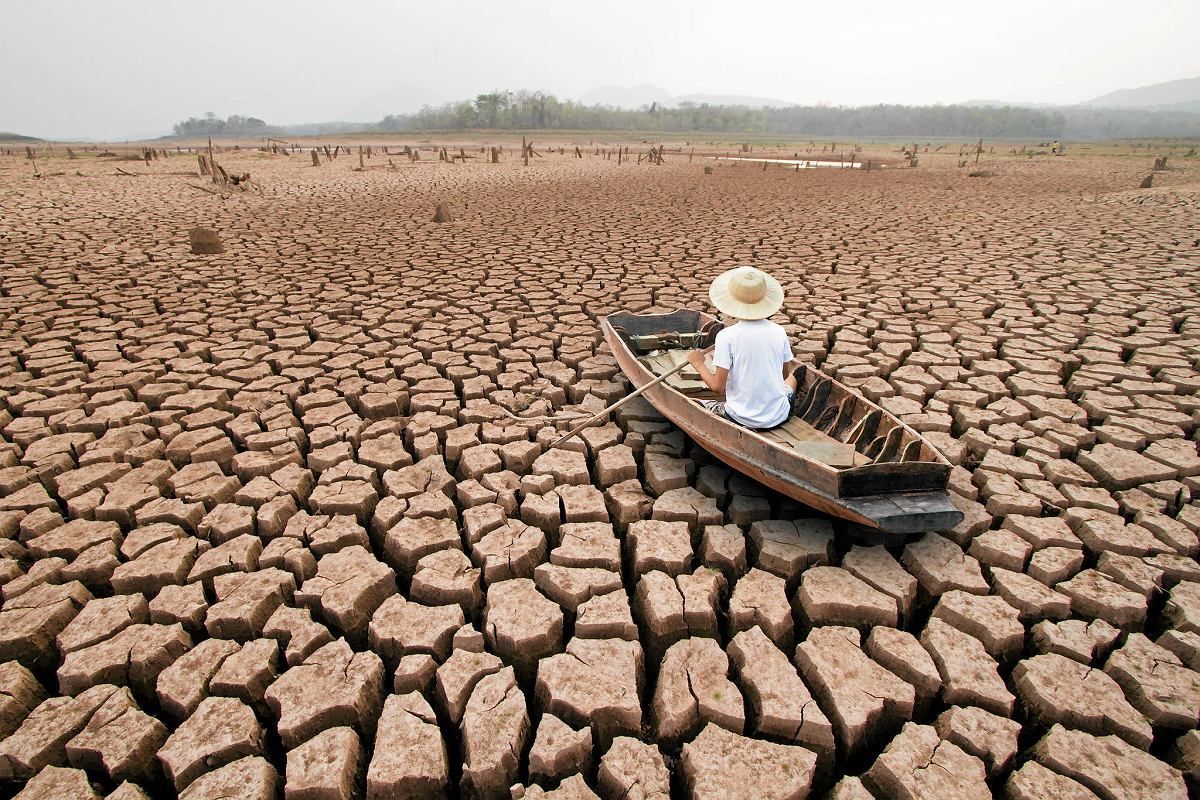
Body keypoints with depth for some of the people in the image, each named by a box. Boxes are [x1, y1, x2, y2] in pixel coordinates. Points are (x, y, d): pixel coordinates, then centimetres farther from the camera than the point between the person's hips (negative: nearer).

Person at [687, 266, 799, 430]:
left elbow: (718, 387, -16)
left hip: (741, 419, -7)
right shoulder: (779, 332, -5)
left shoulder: (726, 336, -16)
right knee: (791, 378, 34)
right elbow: (785, 374, 9)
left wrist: (698, 363, -1)